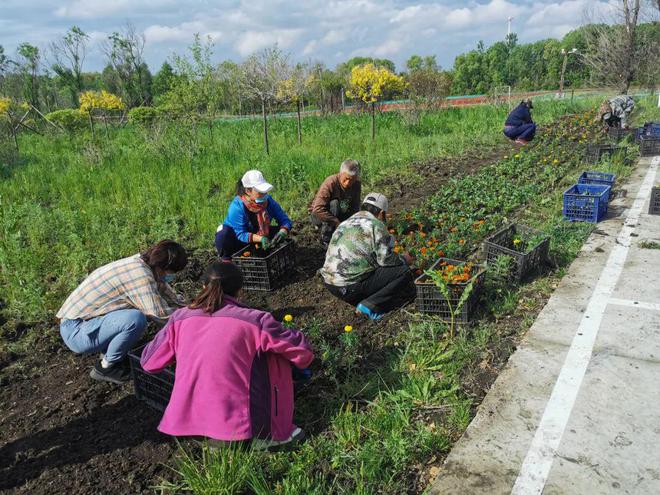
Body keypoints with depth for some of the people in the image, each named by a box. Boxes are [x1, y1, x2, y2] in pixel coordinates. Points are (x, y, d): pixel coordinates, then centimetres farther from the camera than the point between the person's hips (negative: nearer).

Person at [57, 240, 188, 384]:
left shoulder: (140, 261, 0)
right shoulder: (140, 275, -27)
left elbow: (162, 286, 19)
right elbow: (161, 314, -24)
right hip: (75, 332, -9)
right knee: (136, 319, -29)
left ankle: (107, 351, 15)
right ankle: (105, 367, -3)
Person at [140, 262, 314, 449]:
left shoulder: (180, 318, 2)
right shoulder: (254, 320, -9)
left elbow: (148, 362, 13)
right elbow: (301, 349, 0)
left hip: (185, 422, 5)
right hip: (238, 424, -4)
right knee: (277, 357, 12)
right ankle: (272, 433, 16)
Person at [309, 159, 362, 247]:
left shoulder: (357, 185, -11)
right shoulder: (330, 183, -29)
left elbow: (355, 208, -5)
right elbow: (318, 209, -37)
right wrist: (337, 223, -36)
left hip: (340, 215, 5)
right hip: (319, 215, -5)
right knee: (334, 203, -35)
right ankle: (326, 238, -22)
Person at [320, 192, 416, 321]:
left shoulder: (345, 223, 18)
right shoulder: (376, 225, -6)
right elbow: (386, 259, -11)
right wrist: (404, 260, 10)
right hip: (351, 287, -8)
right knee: (404, 272, -2)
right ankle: (370, 305, -11)